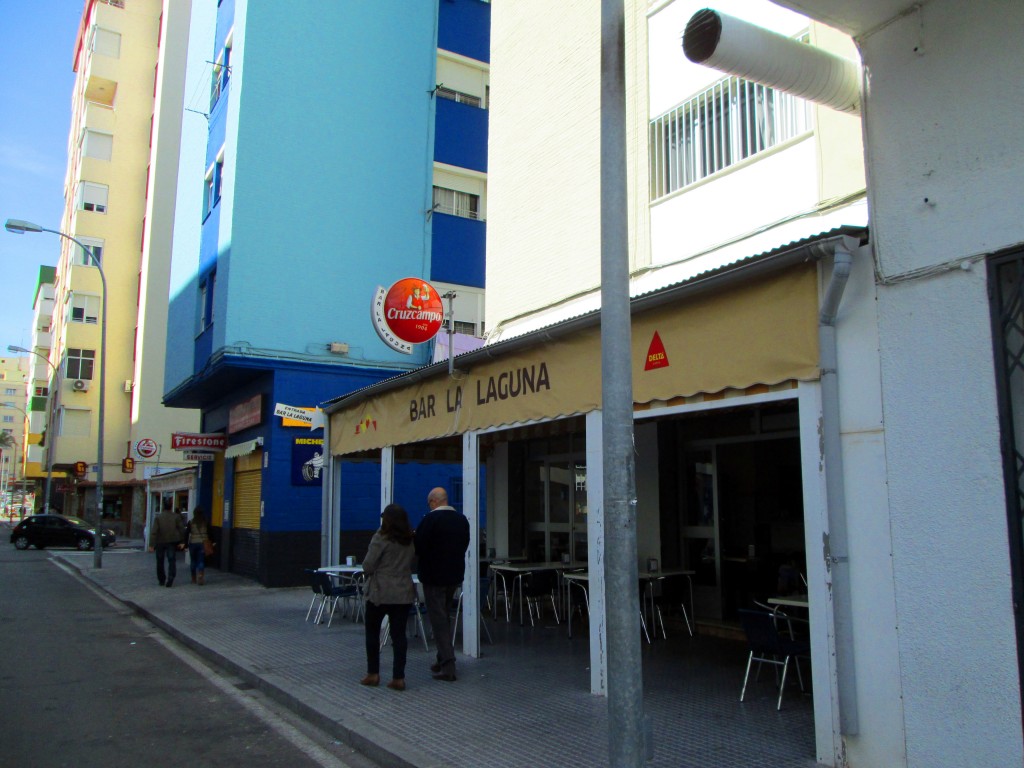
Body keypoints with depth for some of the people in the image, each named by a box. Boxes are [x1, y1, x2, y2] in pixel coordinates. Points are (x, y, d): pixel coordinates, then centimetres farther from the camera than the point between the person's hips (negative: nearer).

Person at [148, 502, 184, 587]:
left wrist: (151, 545, -10)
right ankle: (170, 579, -17)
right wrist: (180, 542, 7)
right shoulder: (176, 516, 0)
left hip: (160, 542, 0)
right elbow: (182, 530, -1)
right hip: (172, 542, 0)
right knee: (172, 561, 0)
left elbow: (153, 532, -9)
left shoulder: (158, 517, -2)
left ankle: (161, 580, 21)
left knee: (160, 562, 15)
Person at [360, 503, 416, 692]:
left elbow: (367, 567, -8)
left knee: (373, 632, 12)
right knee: (399, 634, 5)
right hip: (404, 593, 4)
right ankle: (398, 678, 3)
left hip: (380, 593, -4)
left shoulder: (381, 538, -11)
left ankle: (373, 674, 17)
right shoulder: (412, 540, 6)